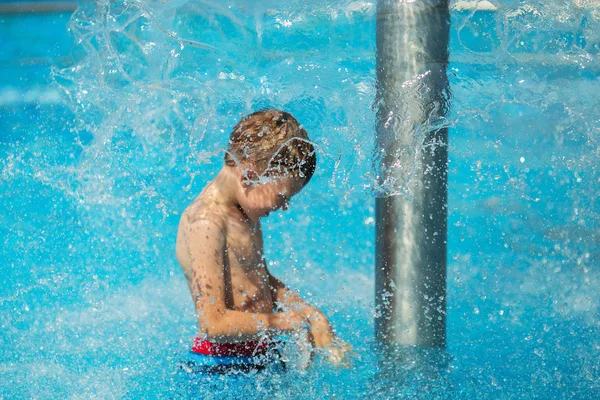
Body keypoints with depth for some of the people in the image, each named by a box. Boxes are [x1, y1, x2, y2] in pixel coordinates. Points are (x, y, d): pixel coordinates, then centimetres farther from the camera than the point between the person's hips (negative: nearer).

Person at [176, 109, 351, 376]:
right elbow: (213, 325, -23)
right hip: (223, 368, -9)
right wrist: (286, 322, -12)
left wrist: (311, 314, 11)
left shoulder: (243, 210, 11)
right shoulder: (205, 223, -19)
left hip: (262, 358, 9)